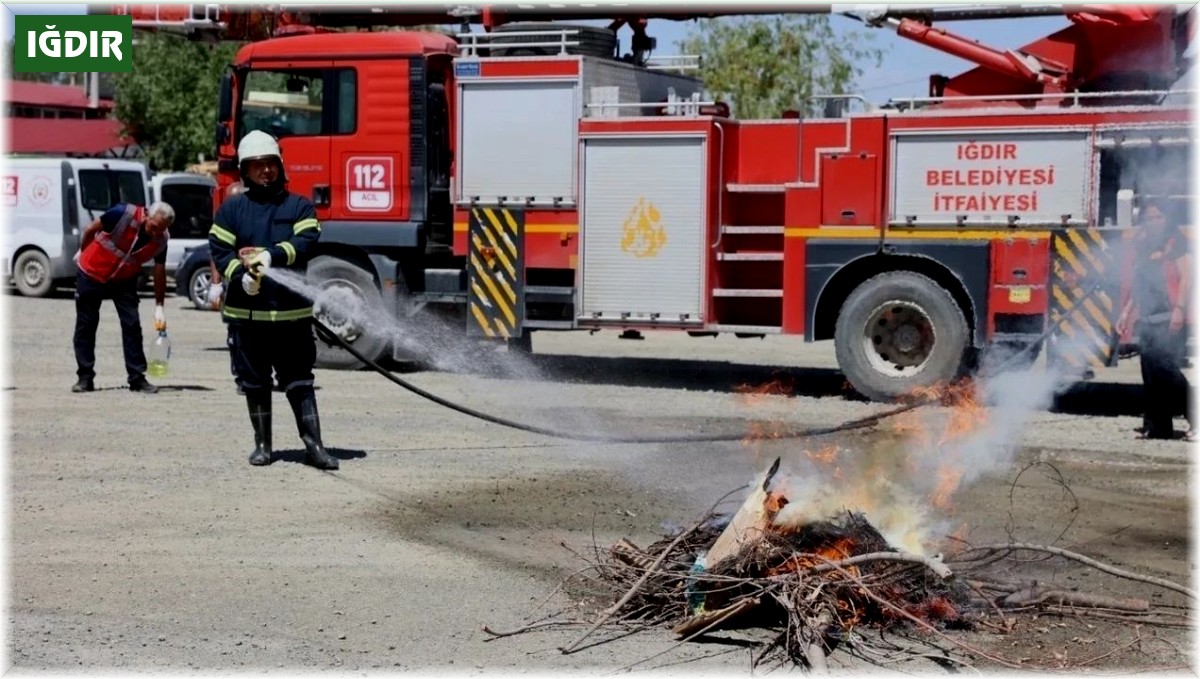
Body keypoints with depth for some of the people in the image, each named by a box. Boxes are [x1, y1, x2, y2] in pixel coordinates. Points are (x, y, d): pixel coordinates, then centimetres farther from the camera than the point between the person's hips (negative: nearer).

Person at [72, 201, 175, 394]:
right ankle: (85, 377, 9)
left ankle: (137, 378, -2)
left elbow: (160, 273, -5)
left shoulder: (161, 240, -15)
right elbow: (90, 230, -13)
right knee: (86, 326, 1)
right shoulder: (124, 214, -28)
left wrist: (159, 307, -8)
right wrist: (83, 253, 3)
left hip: (124, 281, 3)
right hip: (92, 273, -2)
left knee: (132, 325, -6)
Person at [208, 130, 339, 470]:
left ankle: (313, 445, 3)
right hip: (247, 312, 1)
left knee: (300, 383, 2)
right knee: (255, 383, 10)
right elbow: (219, 250, -1)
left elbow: (306, 242, -9)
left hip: (292, 311, -1)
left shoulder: (299, 206, 7)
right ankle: (262, 444, 22)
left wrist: (272, 256, -23)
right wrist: (240, 276, -19)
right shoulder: (231, 209, 8)